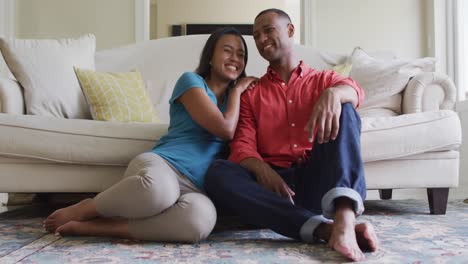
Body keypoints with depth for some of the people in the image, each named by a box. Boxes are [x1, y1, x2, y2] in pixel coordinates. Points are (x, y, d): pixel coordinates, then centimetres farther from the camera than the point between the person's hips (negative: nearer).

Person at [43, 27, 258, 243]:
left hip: (193, 188, 4)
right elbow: (225, 129, -6)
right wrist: (237, 90, 9)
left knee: (202, 218, -36)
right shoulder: (191, 80, 5)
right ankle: (83, 210, -11)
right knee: (157, 186, -44)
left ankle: (94, 227, -21)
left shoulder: (233, 98, 26)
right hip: (160, 164, -4)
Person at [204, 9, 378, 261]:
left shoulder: (323, 79, 19)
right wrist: (262, 169, -20)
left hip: (317, 179, 0)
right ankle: (325, 228, -39)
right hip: (273, 180, 1)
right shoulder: (251, 93, 20)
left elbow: (354, 90, -6)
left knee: (342, 109, -22)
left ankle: (344, 217, -45)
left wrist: (333, 94, -32)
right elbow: (242, 145, 4)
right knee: (218, 172, -28)